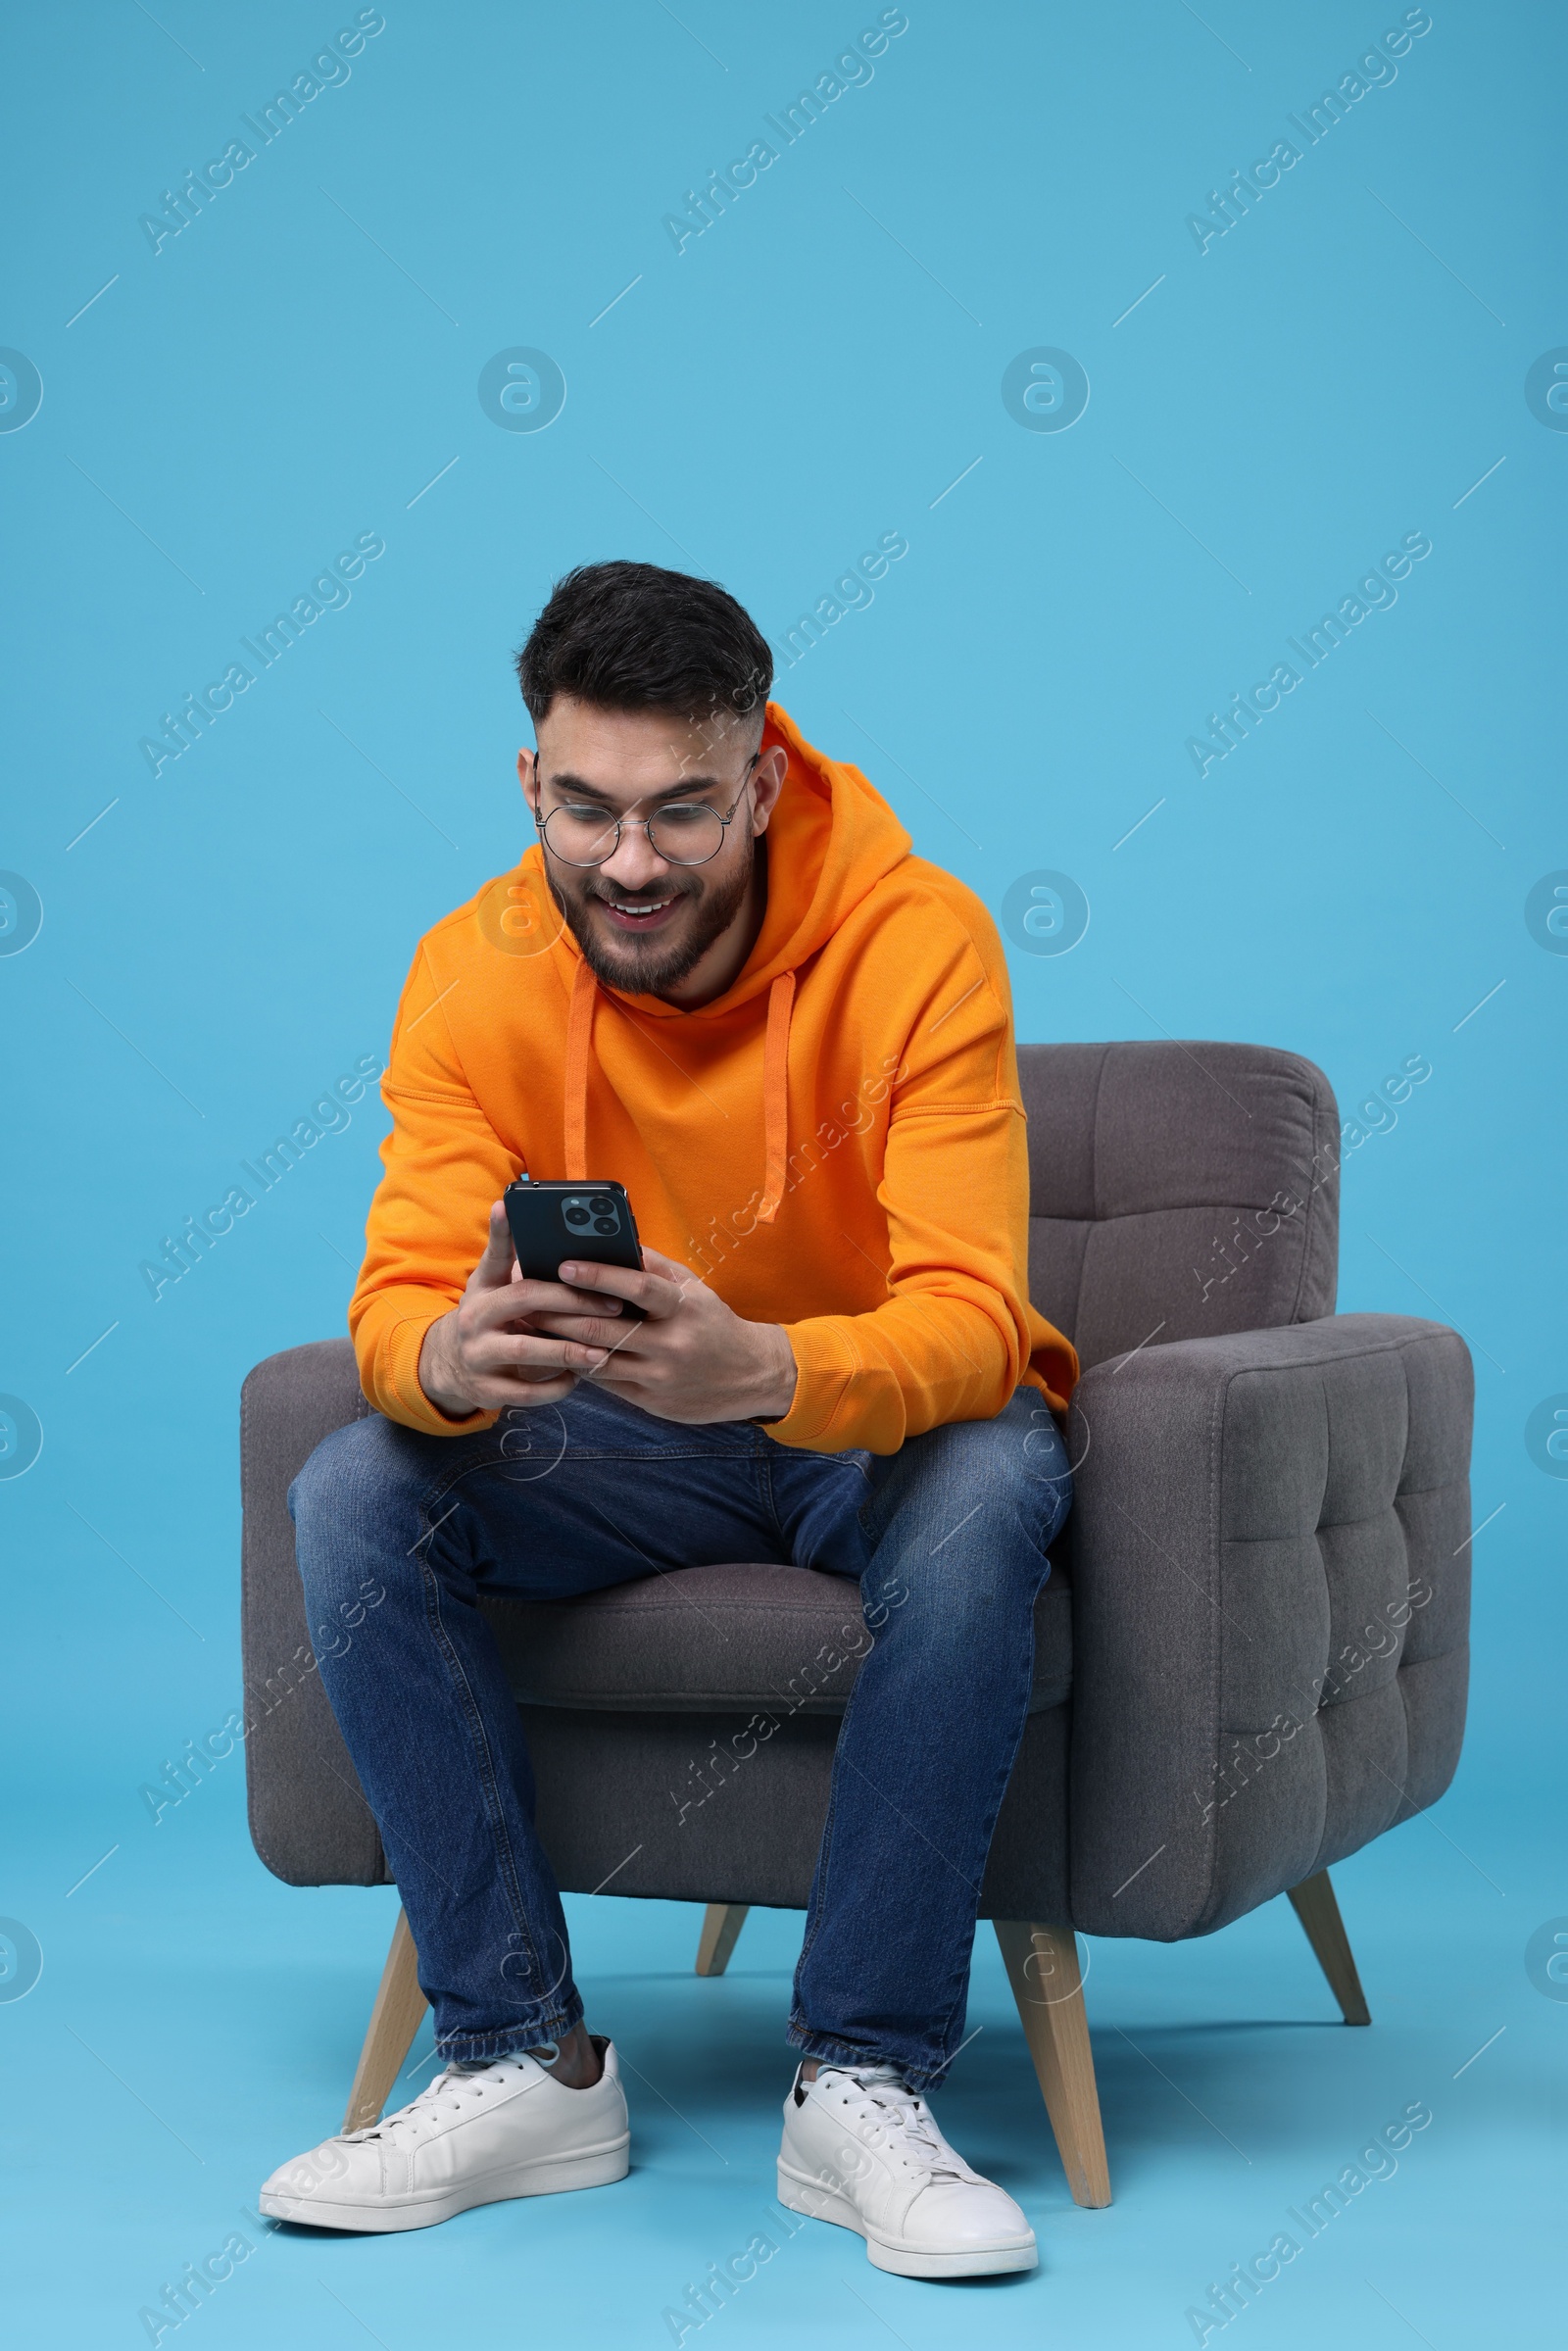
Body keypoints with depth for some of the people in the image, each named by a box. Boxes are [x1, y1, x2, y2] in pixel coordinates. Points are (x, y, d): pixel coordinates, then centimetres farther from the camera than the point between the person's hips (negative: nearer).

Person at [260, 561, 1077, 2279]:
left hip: (876, 1425, -2)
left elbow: (968, 1321, -30)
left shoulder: (916, 940, -23)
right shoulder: (476, 970, -13)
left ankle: (863, 2088, -26)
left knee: (994, 1481, -36)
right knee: (352, 1491, -22)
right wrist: (452, 1356, -46)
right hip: (628, 1445, 3)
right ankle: (525, 2066, -15)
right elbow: (397, 1303, -19)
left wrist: (760, 1367, -52)